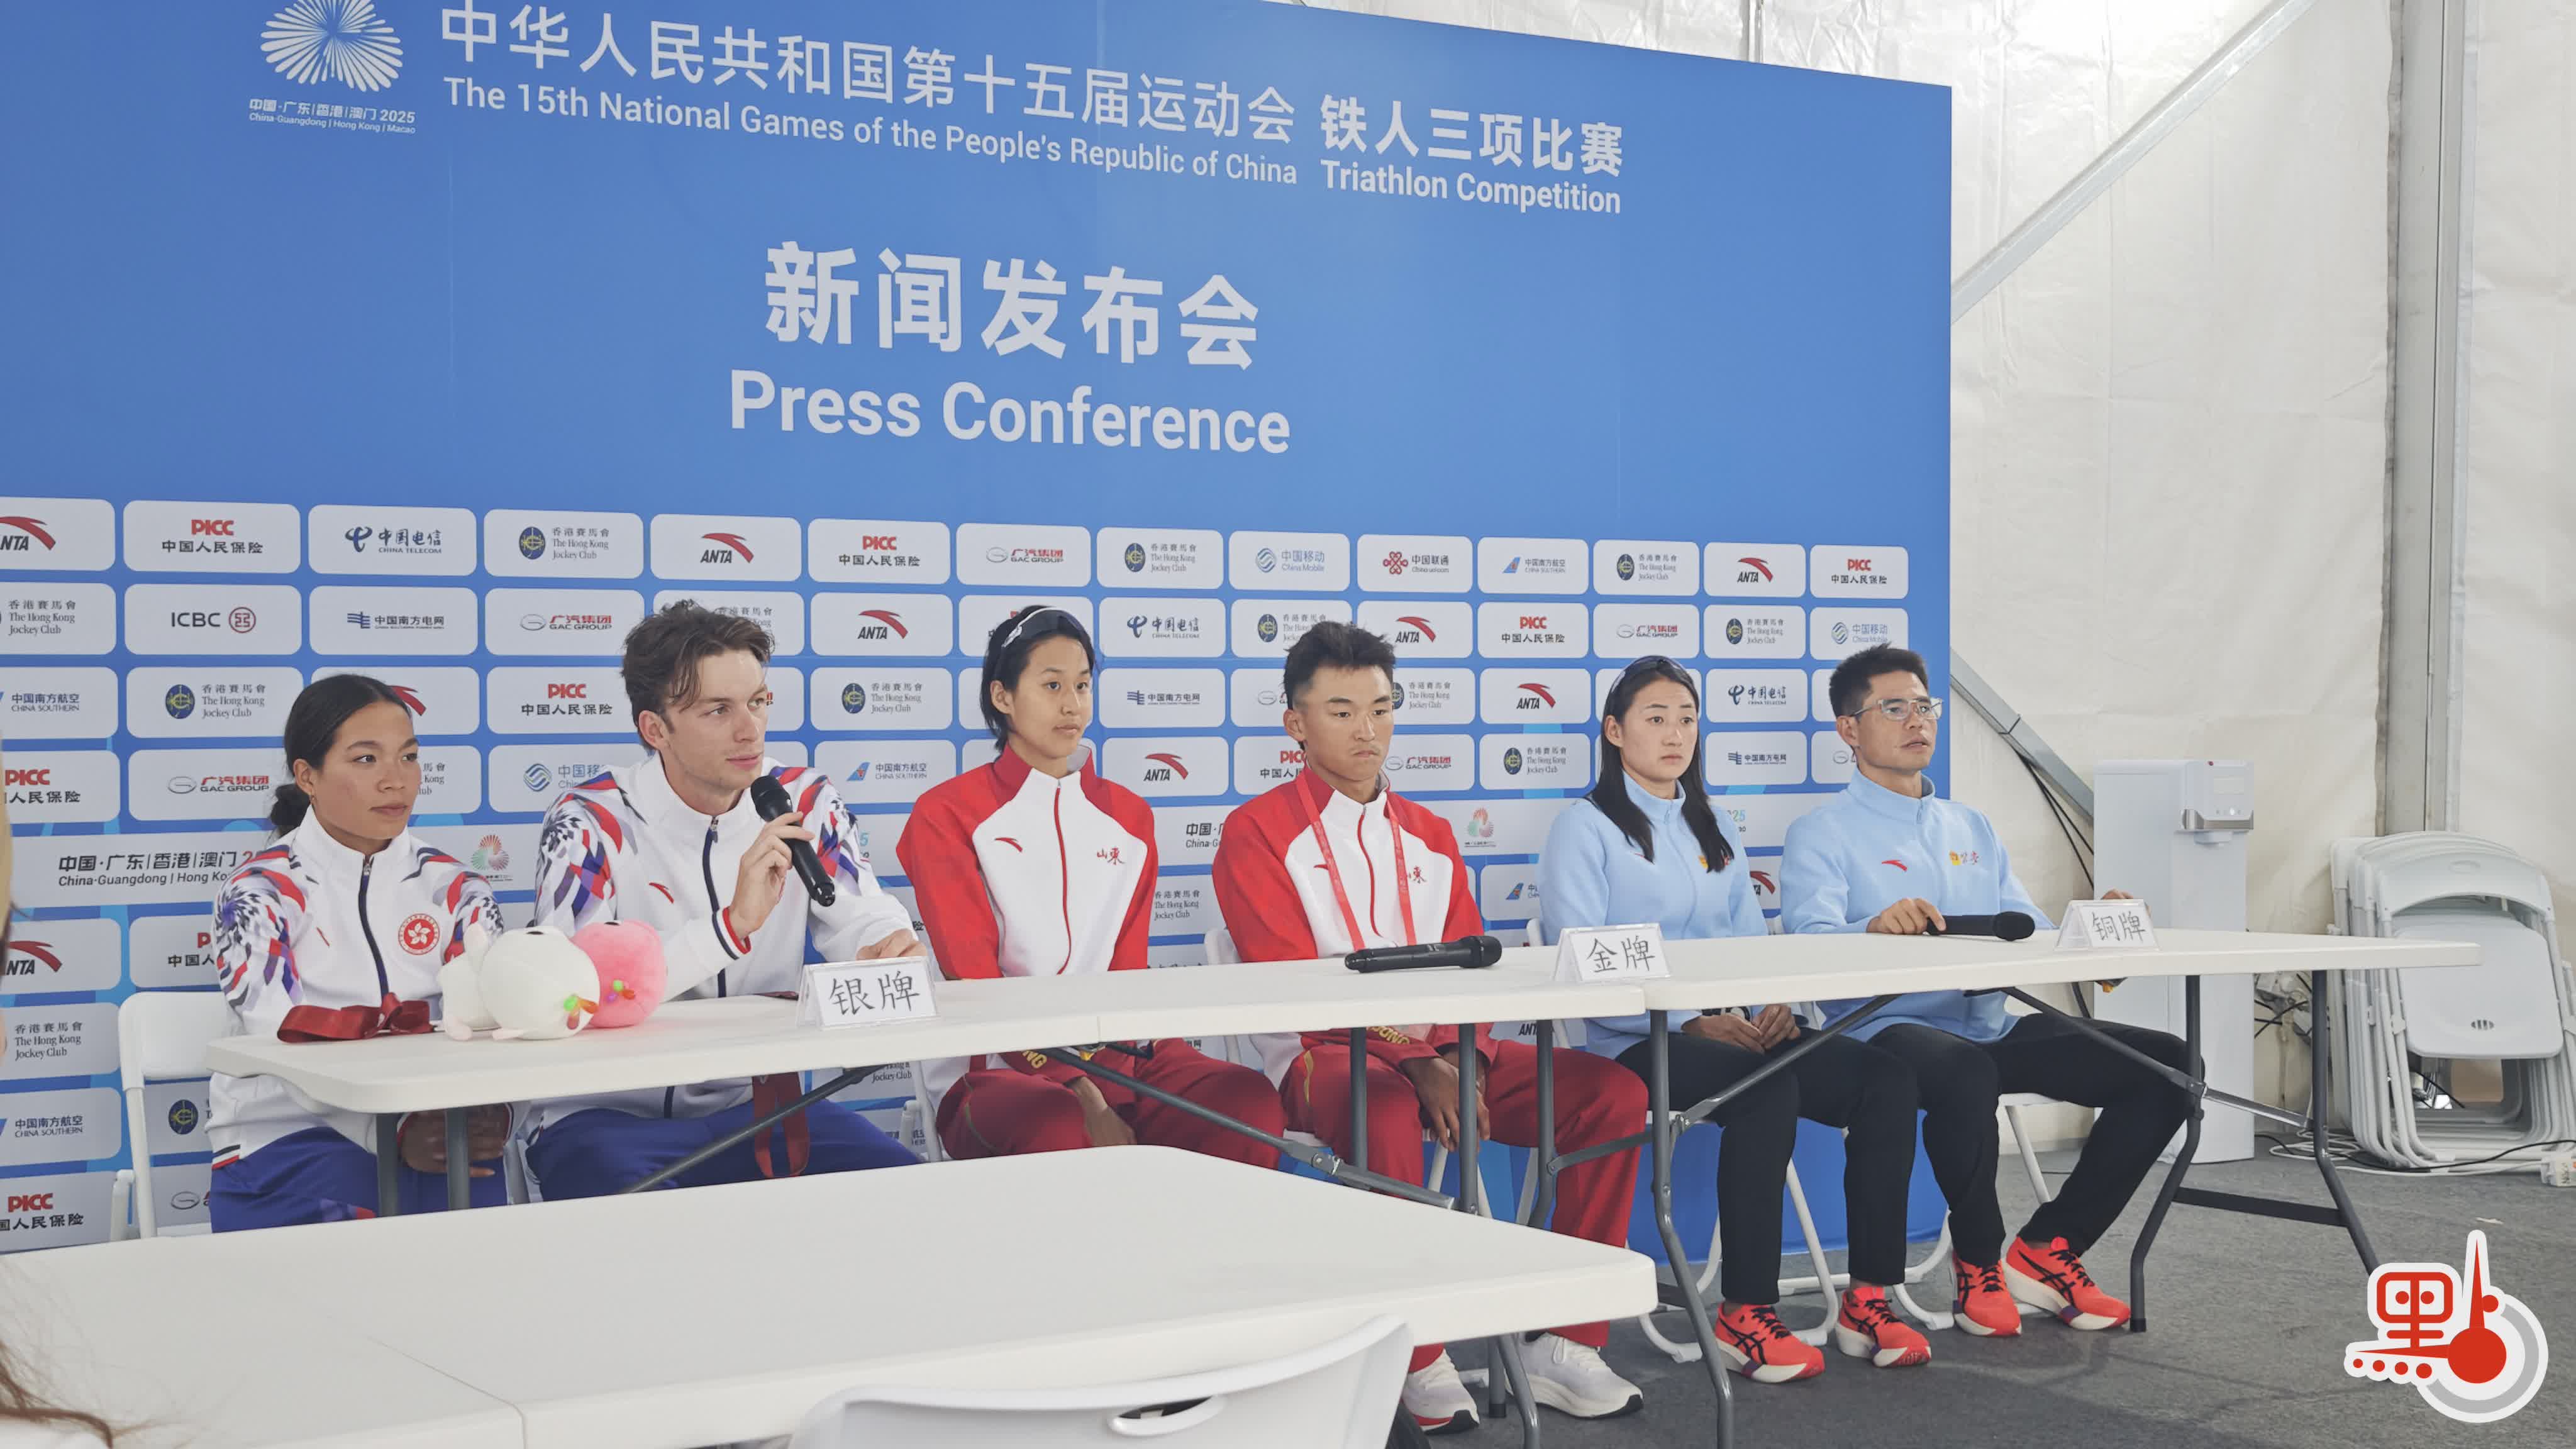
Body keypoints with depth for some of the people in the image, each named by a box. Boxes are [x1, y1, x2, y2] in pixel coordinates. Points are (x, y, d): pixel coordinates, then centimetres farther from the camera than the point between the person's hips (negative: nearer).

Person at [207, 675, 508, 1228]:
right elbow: (286, 1041, -15)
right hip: (286, 1136, -3)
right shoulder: (258, 893, -1)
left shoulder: (455, 890, 9)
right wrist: (396, 1131, -31)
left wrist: (491, 1114, -29)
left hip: (433, 1130, 4)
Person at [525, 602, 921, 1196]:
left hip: (755, 1103, 5)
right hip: (613, 1115, -5)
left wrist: (890, 951, -27)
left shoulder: (803, 803, 3)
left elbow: (865, 919, -1)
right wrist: (732, 926, -32)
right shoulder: (591, 824, -11)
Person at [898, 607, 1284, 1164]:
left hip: (1115, 1055, 4)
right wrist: (1084, 1096, -18)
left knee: (1250, 1098, -25)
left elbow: (1129, 972, 10)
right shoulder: (947, 815, 3)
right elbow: (972, 979, -6)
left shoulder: (1128, 816, 18)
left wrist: (1105, 1085, -11)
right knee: (1059, 1125, -39)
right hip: (992, 1066, -4)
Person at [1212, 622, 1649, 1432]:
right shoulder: (1259, 834, 1)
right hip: (1320, 1059, -6)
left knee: (1613, 1093, -15)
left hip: (1444, 1060, 6)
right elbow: (1290, 985, -9)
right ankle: (1421, 1365, -27)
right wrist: (1416, 1065, -19)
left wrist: (1459, 1057, -11)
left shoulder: (1428, 837, 20)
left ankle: (1567, 1348, -12)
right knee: (1387, 1111, -41)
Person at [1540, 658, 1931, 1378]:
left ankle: (1868, 1299, -16)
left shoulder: (1712, 830, 24)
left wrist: (1774, 1007, -6)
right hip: (1637, 1045, -6)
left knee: (1885, 1076, -18)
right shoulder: (1585, 830, 1)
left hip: (1736, 1033, 7)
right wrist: (1691, 1019, -20)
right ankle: (1745, 1315, -29)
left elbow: (1752, 940, 18)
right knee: (1770, 1089, -36)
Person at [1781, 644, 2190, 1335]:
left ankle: (2046, 1250, -2)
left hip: (1991, 1024, 7)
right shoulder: (1823, 832, 3)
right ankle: (1981, 1264, -15)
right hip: (1890, 1027, -7)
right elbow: (1810, 941, -15)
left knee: (2165, 1063, -9)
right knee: (1965, 1071, -41)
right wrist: (1875, 928, -37)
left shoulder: (1970, 827, 25)